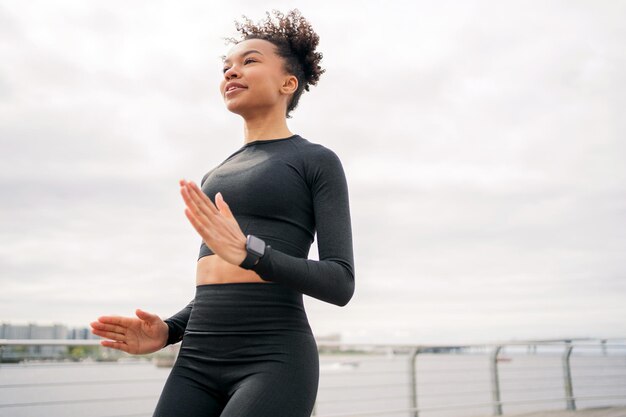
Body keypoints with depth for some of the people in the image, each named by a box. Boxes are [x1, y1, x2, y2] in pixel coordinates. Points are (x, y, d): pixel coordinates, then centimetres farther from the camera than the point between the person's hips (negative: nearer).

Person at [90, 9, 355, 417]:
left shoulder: (320, 161, 3)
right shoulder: (217, 179, 22)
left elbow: (340, 284, -6)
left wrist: (246, 251, -20)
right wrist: (166, 332, 5)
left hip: (274, 363, -6)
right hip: (199, 363, 7)